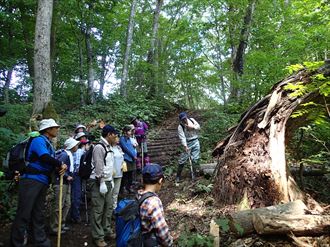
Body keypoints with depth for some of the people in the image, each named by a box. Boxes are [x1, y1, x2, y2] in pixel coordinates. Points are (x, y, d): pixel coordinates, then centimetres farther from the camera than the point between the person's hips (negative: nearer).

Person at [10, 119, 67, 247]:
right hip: (31, 180, -9)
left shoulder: (49, 145, 18)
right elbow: (44, 157, -25)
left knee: (38, 215, 13)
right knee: (24, 214, -3)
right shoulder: (39, 140, -8)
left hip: (43, 182, 9)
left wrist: (60, 168, -7)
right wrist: (61, 164, -13)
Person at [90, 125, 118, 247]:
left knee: (108, 208, 15)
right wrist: (102, 183, -18)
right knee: (98, 210, 0)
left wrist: (110, 180, 16)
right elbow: (99, 167, -19)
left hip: (108, 181, 9)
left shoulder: (109, 147, 13)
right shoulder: (99, 147, -16)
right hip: (99, 182, -9)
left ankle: (107, 231, 29)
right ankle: (98, 237, 11)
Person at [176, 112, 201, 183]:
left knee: (195, 159, 3)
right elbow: (182, 137, -21)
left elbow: (198, 127, 2)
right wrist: (185, 146, -31)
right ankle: (178, 176, 5)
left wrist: (192, 127, -18)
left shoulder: (191, 120, 1)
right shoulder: (180, 127, -12)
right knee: (182, 160, -4)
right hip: (188, 143, -3)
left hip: (196, 142, 3)